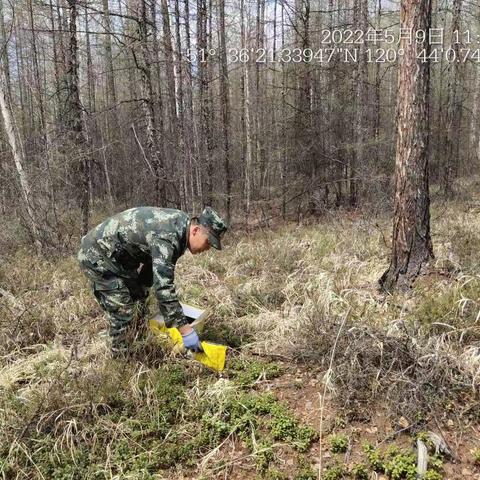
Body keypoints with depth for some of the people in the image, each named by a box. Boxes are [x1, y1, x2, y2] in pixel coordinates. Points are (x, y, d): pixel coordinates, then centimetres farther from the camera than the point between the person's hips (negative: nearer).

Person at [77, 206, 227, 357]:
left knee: (138, 299, 17)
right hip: (97, 254, -10)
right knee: (123, 312, -11)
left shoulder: (182, 223, -3)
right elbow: (163, 286, -39)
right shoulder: (166, 237, -34)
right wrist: (185, 330, -37)